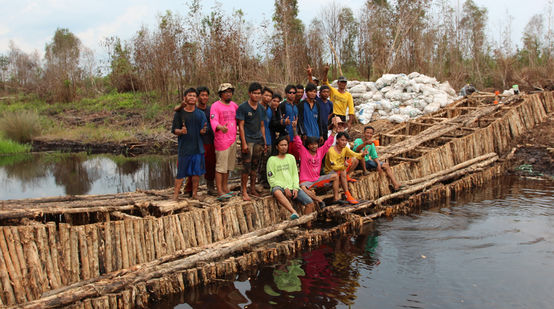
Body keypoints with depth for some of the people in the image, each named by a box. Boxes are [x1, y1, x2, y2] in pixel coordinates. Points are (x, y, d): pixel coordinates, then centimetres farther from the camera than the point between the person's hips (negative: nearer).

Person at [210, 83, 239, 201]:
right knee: (221, 166, -7)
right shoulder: (215, 106, -8)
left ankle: (225, 187, 23)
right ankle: (219, 192, -5)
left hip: (233, 140, 7)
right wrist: (221, 127, -41)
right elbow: (213, 122, -21)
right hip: (221, 141, -7)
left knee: (228, 166, 13)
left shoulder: (234, 105, 14)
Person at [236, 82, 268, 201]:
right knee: (246, 167, -6)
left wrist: (264, 142, 15)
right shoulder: (243, 107, -5)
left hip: (259, 141, 6)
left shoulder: (261, 108, 13)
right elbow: (241, 126, -8)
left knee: (255, 166, 11)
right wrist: (244, 143, -14)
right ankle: (244, 191, 1)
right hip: (248, 141, -6)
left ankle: (253, 189, 21)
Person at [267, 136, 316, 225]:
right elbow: (271, 179, -2)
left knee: (310, 203, -14)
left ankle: (307, 226, -6)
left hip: (292, 187, 5)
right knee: (276, 192, -42)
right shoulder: (272, 159, 5)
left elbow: (295, 174, 14)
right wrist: (285, 188, -12)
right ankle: (294, 212, -55)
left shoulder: (291, 157, 18)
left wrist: (295, 188, -4)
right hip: (279, 186, -5)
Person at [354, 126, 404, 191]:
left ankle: (396, 185, -10)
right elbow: (356, 149, -32)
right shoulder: (358, 141, -9)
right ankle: (364, 171, -24)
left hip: (367, 162, 7)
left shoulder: (372, 144, 10)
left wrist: (378, 164, -10)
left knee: (386, 165, -4)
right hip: (359, 163, -7)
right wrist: (365, 143, -49)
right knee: (361, 152, -35)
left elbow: (374, 157, 10)